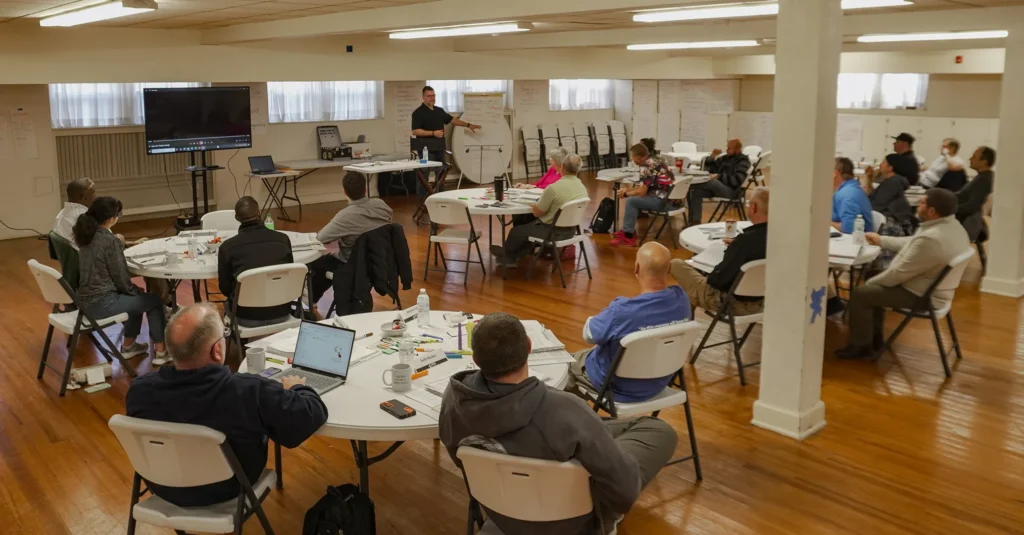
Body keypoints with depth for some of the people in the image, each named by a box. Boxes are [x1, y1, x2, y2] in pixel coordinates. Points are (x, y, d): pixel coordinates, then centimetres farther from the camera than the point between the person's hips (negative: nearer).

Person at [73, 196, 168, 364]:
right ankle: (160, 352, 12)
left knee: (136, 298, 30)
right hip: (101, 303, -9)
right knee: (154, 300, 8)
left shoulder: (87, 235, 6)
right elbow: (121, 278, -13)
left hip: (87, 300, 9)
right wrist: (136, 290, 4)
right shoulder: (109, 240, -19)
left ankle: (128, 346, 36)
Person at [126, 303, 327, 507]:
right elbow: (313, 414, -23)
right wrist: (296, 388, -1)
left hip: (162, 488, 3)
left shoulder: (140, 389, -25)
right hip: (226, 493, -2)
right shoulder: (250, 392, -35)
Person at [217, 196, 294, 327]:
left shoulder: (227, 246, -9)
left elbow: (225, 289, 2)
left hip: (247, 317, -2)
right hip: (281, 312, 2)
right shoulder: (283, 239, -3)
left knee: (228, 304, 31)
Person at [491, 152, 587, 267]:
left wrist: (534, 206, 6)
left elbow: (537, 212, -15)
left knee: (517, 231, 18)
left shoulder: (553, 188, -27)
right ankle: (511, 258, 35)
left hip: (552, 231, -7)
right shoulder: (583, 187, -3)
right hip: (570, 230, 7)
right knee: (530, 225, 29)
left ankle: (505, 253, 46)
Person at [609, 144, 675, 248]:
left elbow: (641, 192, -18)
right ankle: (628, 229, 21)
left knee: (631, 201, -11)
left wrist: (625, 194, -2)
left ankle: (628, 237, -7)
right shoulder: (653, 161, 13)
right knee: (634, 197, 19)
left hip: (663, 200, -10)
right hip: (669, 196, 10)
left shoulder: (646, 167, -17)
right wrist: (627, 189, 16)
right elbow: (643, 187, 22)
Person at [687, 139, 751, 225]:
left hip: (730, 190, -7)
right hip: (716, 187, 8)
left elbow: (736, 180, -17)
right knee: (696, 192, -18)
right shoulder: (726, 158, 19)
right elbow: (710, 169, 20)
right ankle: (695, 222, -21)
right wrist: (712, 156, 4)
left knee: (712, 181, -37)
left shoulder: (743, 161, -2)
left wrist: (718, 176, -22)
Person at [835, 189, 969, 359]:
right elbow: (912, 243, 15)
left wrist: (870, 282, -9)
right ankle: (874, 338, 30)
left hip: (921, 295, -10)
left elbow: (899, 273, -25)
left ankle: (861, 346, 9)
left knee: (860, 293, -5)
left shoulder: (931, 239, -33)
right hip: (932, 287, 10)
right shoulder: (952, 226, -1)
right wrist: (881, 240, 20)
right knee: (875, 286, 23)